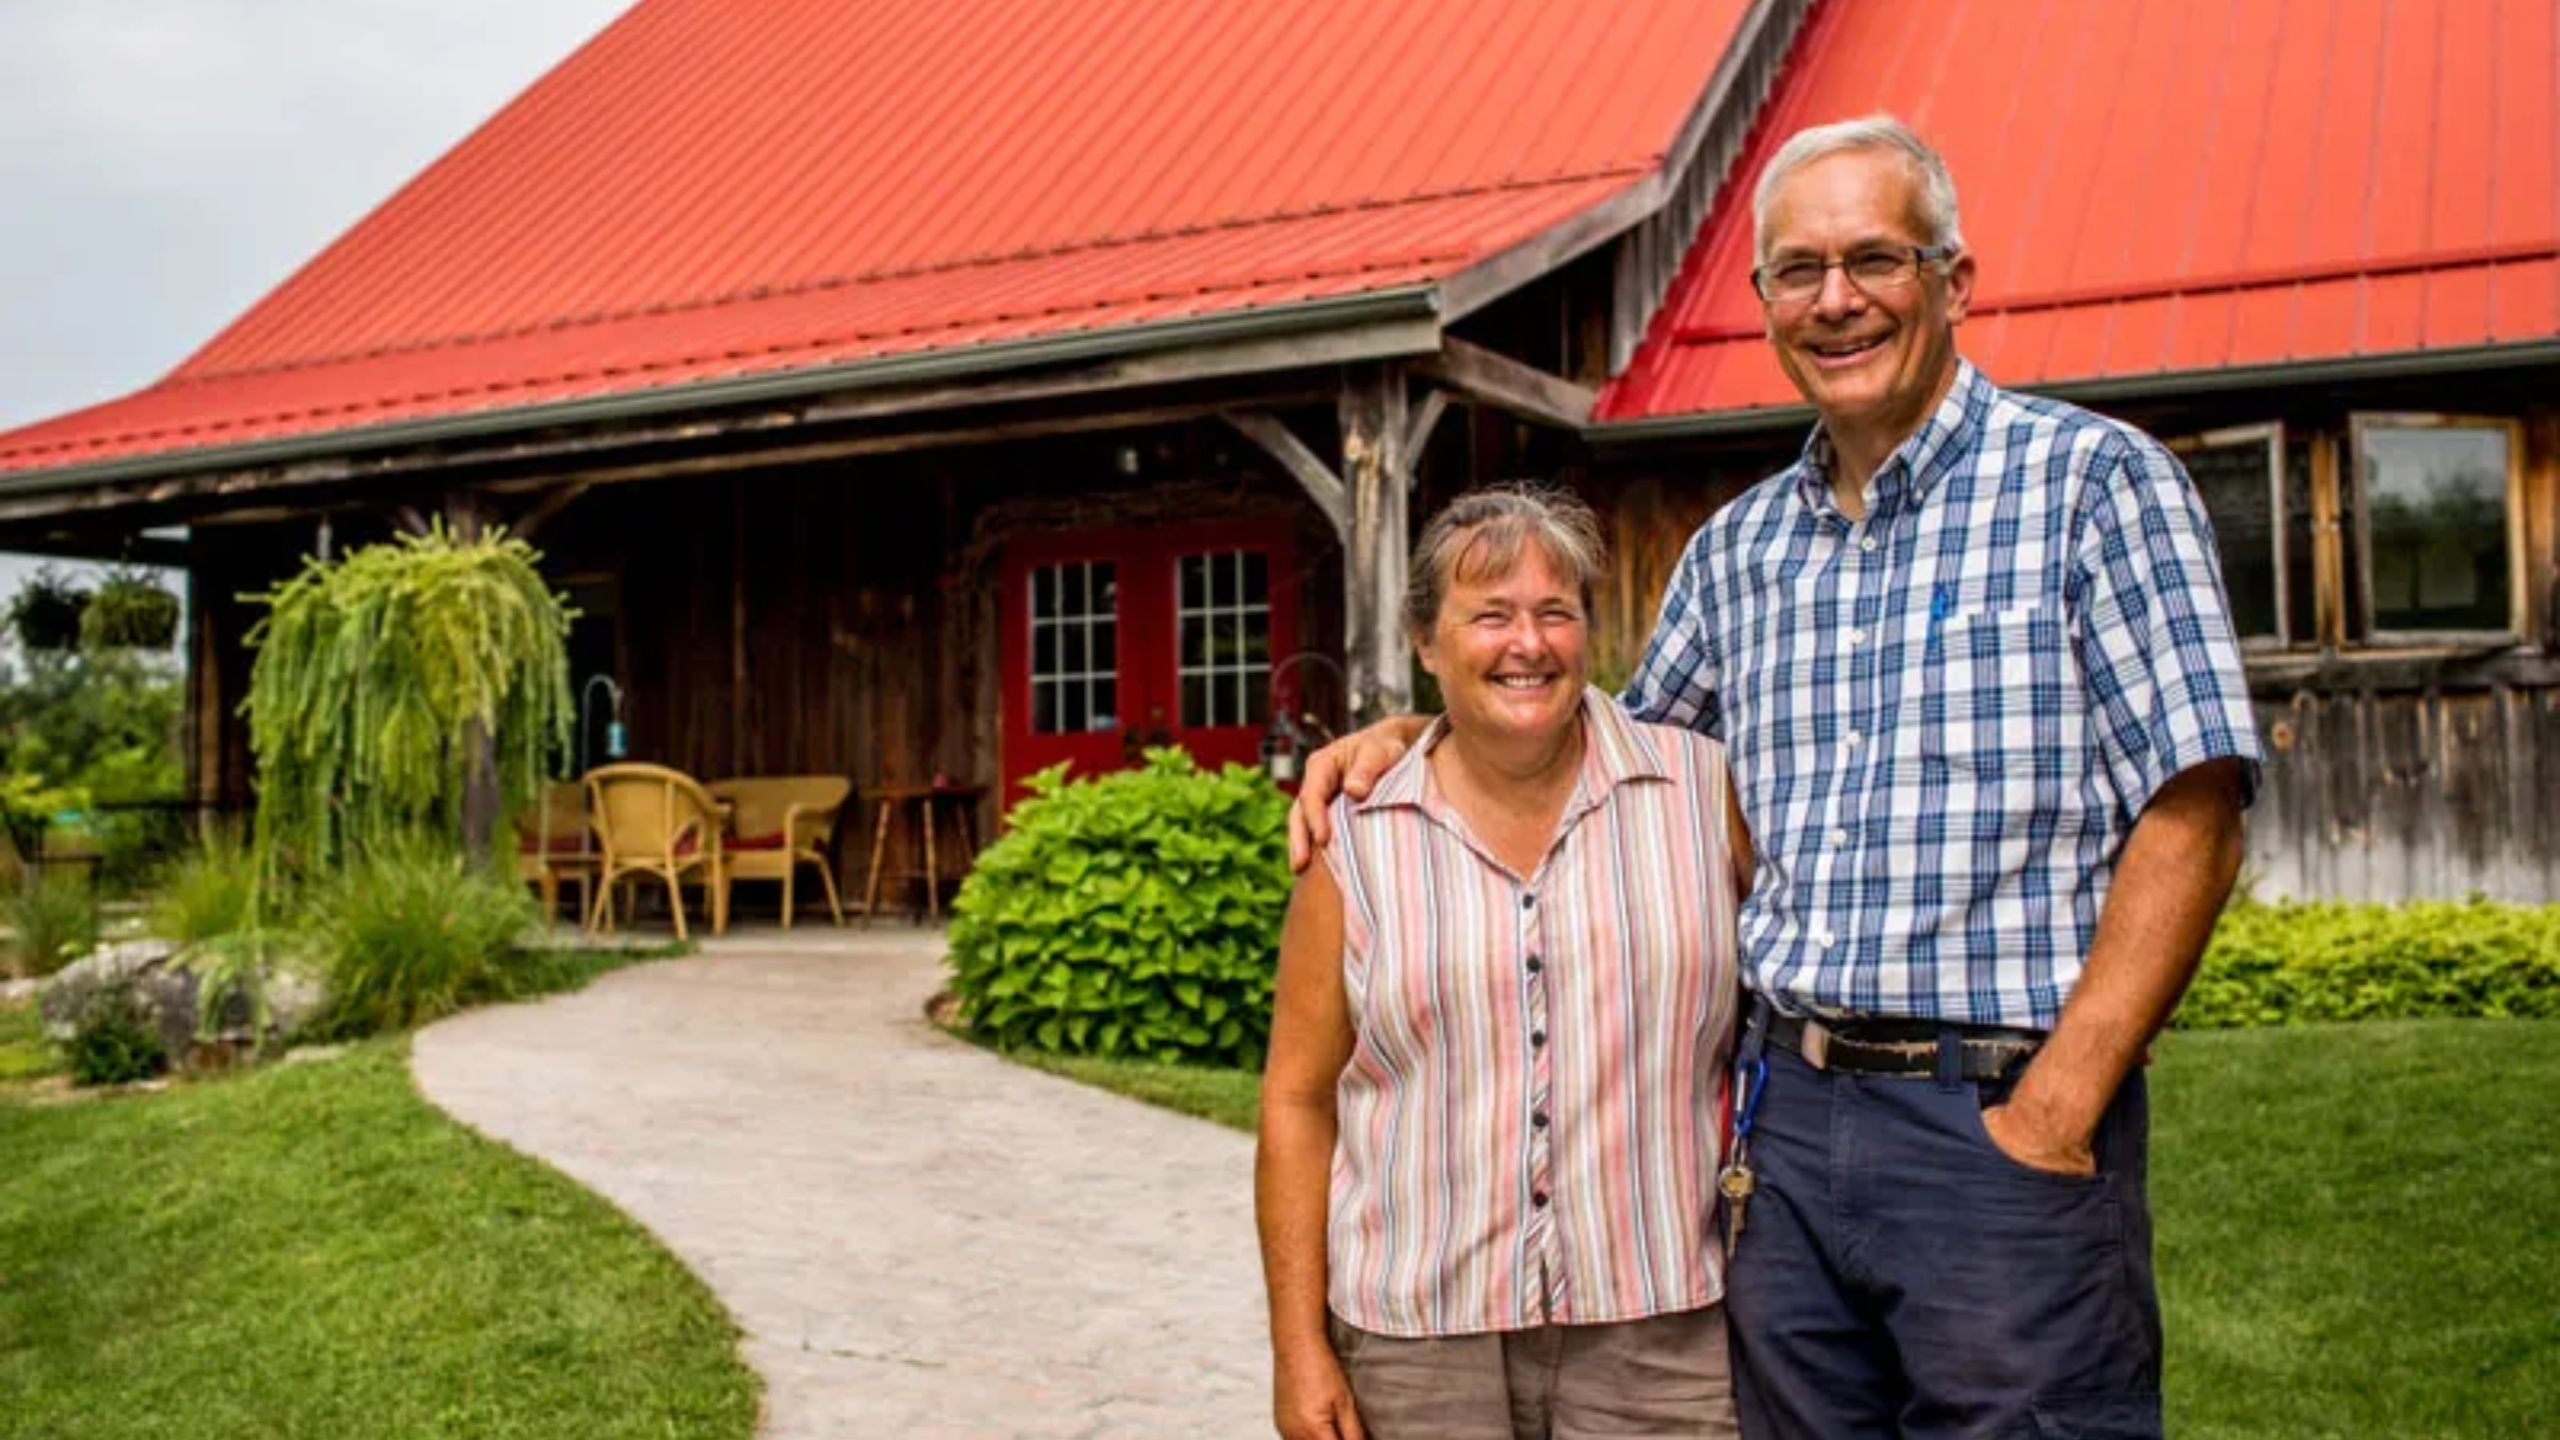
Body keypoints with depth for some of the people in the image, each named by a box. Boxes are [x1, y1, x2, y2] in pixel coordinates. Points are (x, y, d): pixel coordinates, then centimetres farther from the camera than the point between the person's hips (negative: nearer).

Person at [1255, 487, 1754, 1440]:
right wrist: (1298, 1345, -1)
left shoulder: (1708, 793, 1)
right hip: (1413, 1344, 0)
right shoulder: (1357, 842, 1)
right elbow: (1297, 1101, 3)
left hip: (1658, 1332, 0)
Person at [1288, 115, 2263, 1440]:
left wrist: (2057, 1108, -15)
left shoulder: (2091, 481, -3)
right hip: (1787, 1131, 5)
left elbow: (2191, 817, -9)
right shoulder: (1737, 548, 12)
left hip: (2001, 1122, -4)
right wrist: (1411, 736, 10)